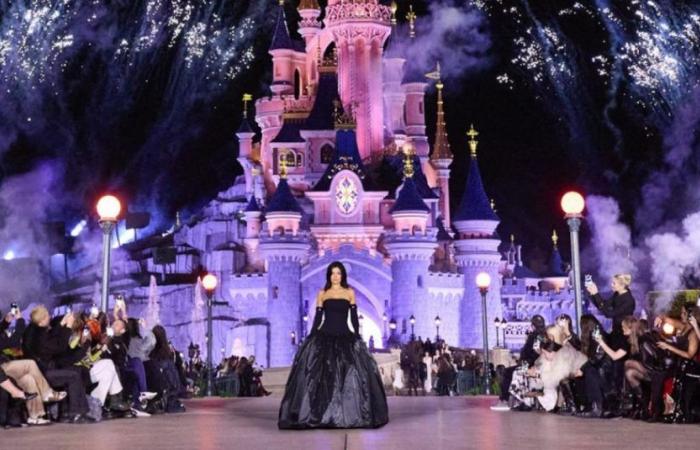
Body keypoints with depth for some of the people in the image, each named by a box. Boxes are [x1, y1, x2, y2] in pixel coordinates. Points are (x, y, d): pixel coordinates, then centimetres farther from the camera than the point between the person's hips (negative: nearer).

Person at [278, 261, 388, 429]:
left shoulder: (350, 293, 7)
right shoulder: (322, 294, 7)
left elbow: (354, 317, 5)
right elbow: (317, 318, 6)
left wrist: (357, 338, -3)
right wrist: (311, 338, 0)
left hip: (345, 337, 0)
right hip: (325, 336, 0)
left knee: (348, 374, -4)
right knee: (321, 375, -5)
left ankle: (349, 413, 6)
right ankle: (321, 414, 1)